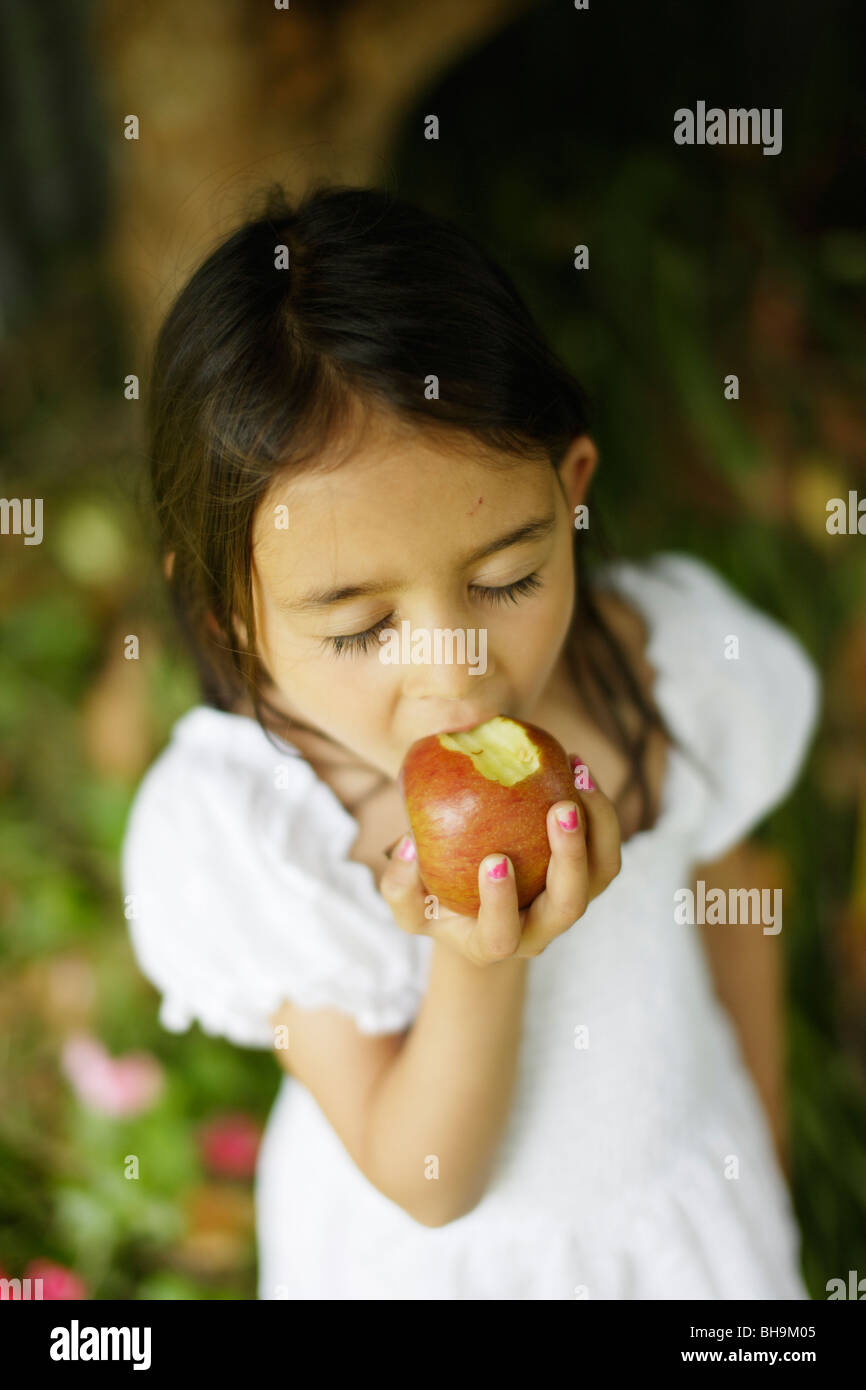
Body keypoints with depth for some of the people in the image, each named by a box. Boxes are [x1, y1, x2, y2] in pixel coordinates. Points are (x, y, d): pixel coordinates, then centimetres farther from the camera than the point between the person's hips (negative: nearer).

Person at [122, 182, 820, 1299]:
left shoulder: (677, 662, -24)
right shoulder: (236, 830, -30)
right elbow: (426, 1181, -23)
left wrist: (759, 1123, 12)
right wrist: (478, 959, -41)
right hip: (424, 1247, -2)